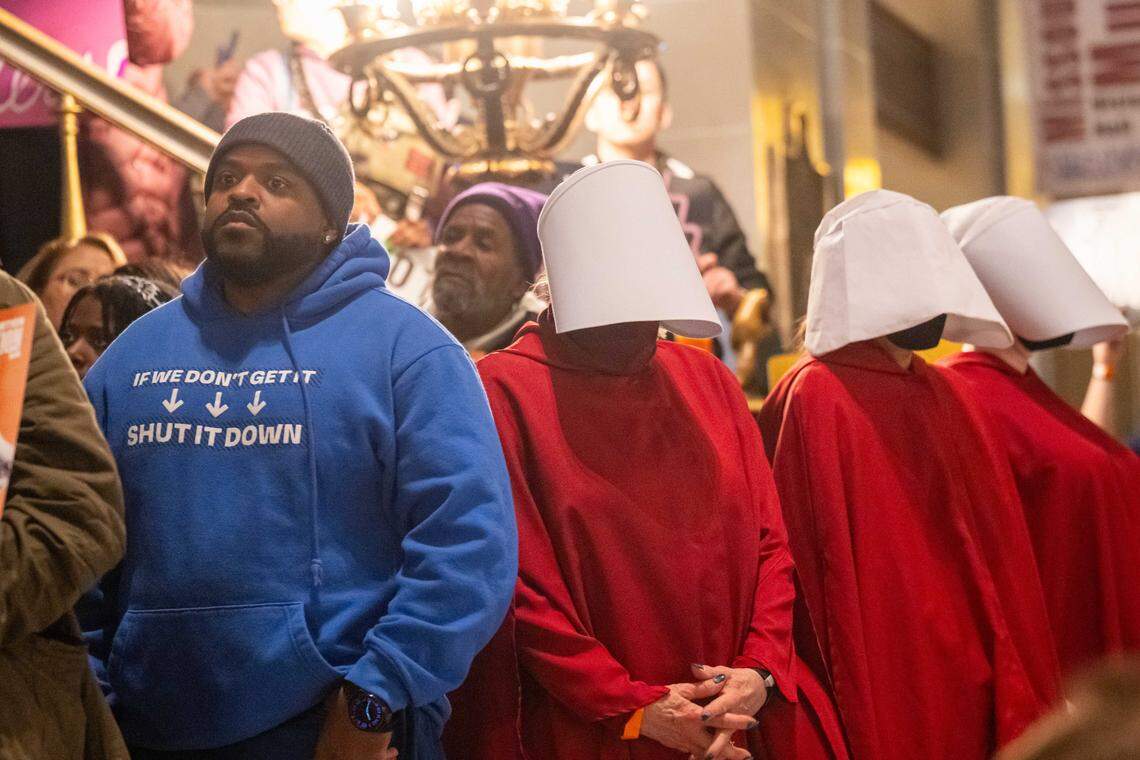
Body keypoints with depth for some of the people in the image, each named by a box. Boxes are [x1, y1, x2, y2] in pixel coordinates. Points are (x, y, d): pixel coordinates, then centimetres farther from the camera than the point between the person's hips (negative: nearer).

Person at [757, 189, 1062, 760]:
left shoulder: (947, 397, 10)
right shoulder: (815, 400, -13)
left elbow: (996, 557, 11)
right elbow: (822, 572, -16)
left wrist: (1020, 705, 7)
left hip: (962, 687, 7)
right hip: (885, 693, -7)